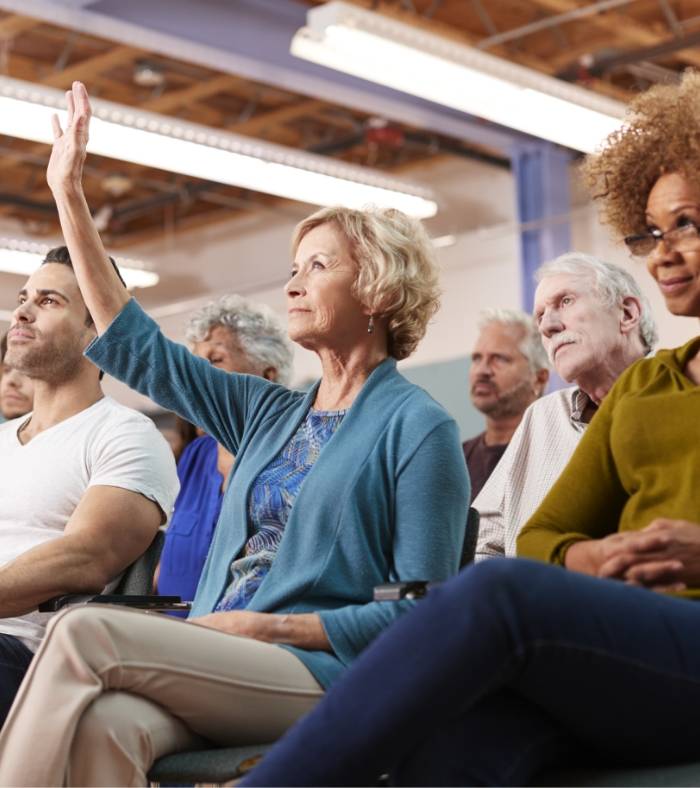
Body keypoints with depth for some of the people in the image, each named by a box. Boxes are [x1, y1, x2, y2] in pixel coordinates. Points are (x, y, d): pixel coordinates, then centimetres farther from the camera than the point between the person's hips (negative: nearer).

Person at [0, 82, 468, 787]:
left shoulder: (418, 427, 1)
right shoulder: (269, 412, 21)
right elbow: (135, 347, 24)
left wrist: (266, 627, -12)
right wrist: (68, 196, 23)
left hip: (319, 674, -5)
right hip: (218, 667, 5)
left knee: (85, 632, -27)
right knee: (103, 725, -31)